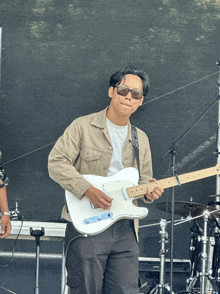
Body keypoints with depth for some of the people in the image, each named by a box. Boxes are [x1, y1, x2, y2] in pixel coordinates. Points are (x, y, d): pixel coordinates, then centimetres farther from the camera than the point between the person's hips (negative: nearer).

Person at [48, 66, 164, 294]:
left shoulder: (141, 139, 17)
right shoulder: (83, 127, 0)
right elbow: (56, 163, -8)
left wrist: (147, 191, -3)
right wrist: (88, 190, -19)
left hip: (125, 230, 5)